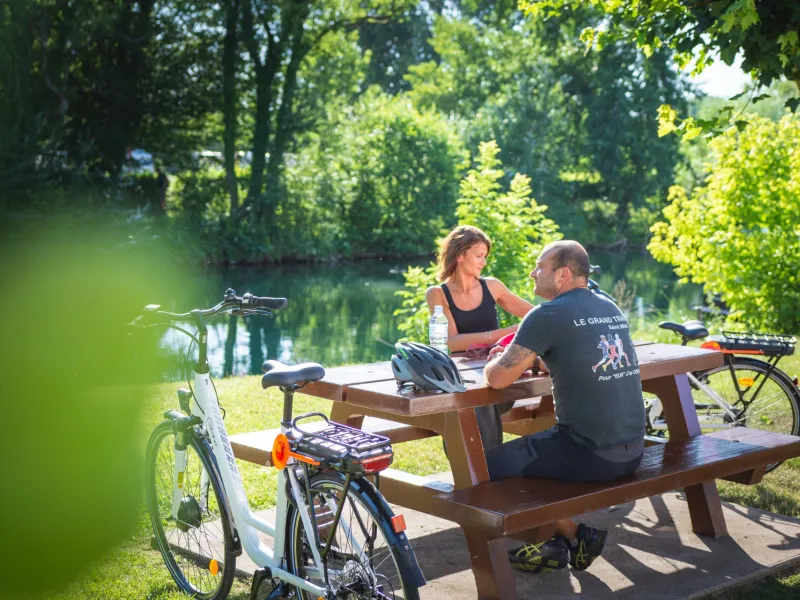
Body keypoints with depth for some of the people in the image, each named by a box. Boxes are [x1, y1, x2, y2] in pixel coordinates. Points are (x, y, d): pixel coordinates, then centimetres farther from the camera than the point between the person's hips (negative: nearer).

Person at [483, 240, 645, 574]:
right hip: (633, 450, 9)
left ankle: (574, 535, 10)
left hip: (589, 455, -9)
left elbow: (497, 379, -14)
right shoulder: (611, 309, 11)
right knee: (532, 443, 29)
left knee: (488, 467, 4)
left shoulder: (548, 315, -13)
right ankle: (556, 545, 23)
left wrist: (498, 360, 8)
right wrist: (529, 360, 16)